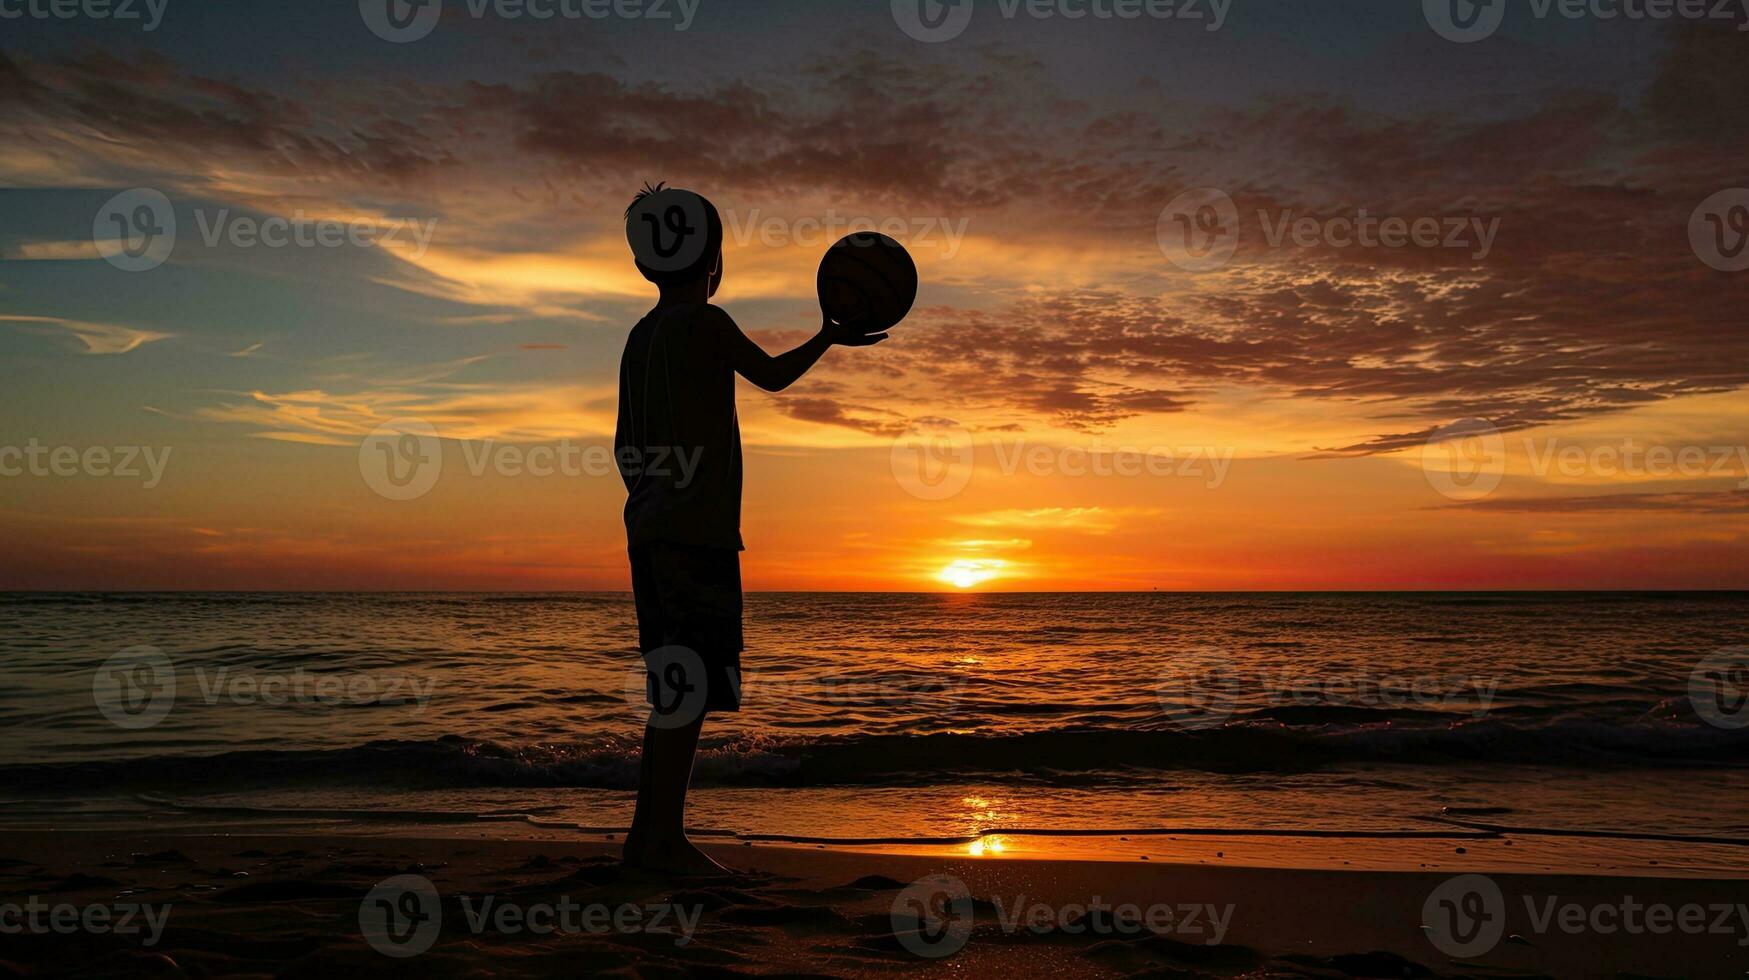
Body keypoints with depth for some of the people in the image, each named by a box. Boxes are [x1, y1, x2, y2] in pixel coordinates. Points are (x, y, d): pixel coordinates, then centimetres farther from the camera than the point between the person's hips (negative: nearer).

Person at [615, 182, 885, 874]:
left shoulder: (641, 336, 17)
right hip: (697, 528, -9)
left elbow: (625, 446, 18)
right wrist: (829, 337, 20)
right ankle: (664, 837, -4)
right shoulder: (706, 324, -7)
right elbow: (773, 376, 6)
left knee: (676, 686, 11)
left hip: (650, 528, 9)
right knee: (689, 685, -6)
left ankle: (648, 833, 15)